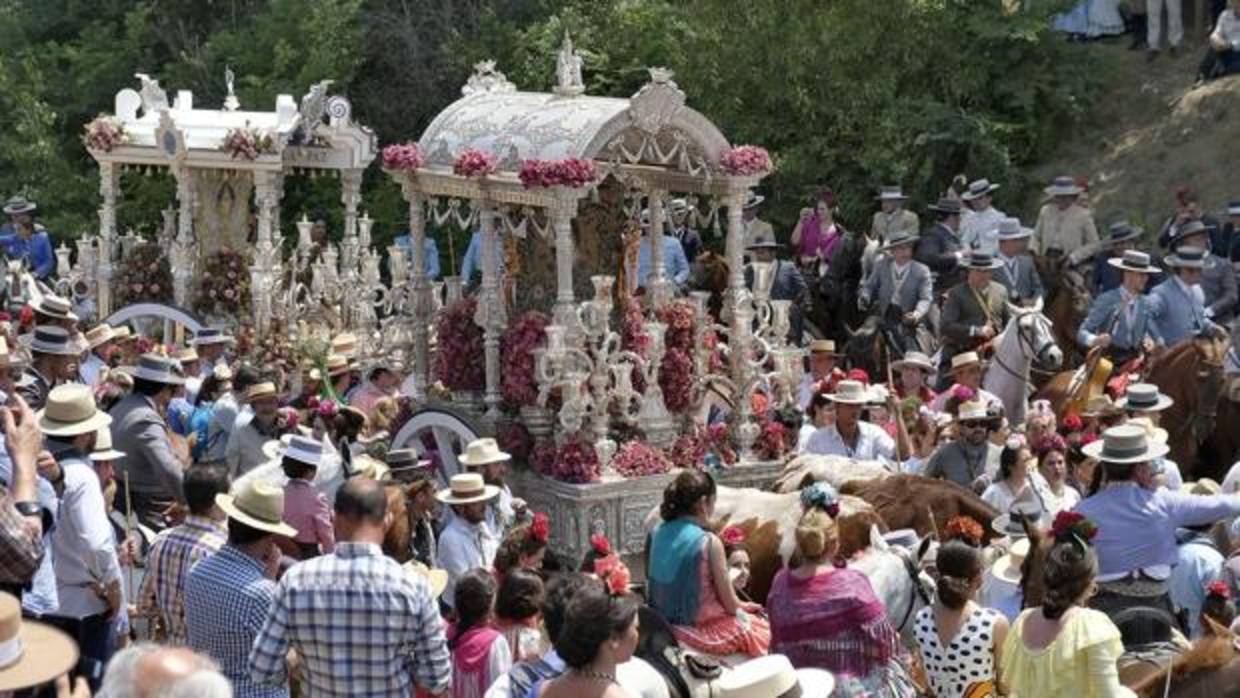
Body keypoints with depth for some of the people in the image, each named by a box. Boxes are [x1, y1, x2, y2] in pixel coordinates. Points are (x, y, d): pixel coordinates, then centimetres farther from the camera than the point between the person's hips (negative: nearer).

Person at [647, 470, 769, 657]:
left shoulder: (659, 533, -2)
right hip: (700, 626, -7)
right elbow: (729, 602, -13)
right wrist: (741, 607, 11)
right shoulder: (709, 542, -21)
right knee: (762, 630, 17)